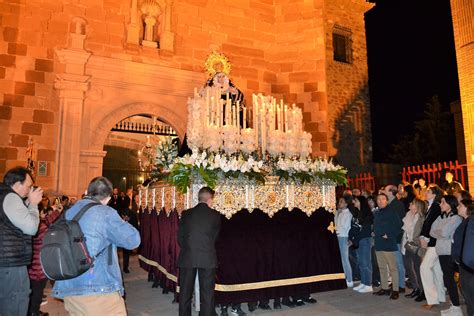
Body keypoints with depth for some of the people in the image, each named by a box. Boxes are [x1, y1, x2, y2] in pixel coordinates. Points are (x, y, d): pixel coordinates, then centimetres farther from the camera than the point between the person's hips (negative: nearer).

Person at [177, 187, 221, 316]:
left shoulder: (186, 214, 3)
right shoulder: (215, 215, -2)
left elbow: (180, 237, 6)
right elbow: (216, 236, 8)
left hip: (187, 257, 2)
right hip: (207, 258, -2)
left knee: (185, 293, 15)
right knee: (207, 294, 8)